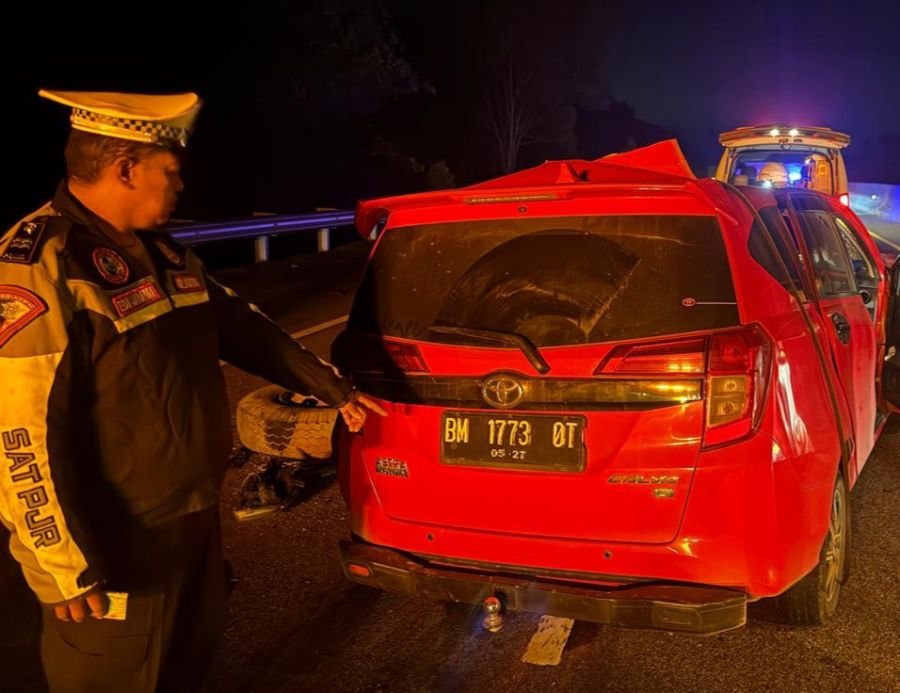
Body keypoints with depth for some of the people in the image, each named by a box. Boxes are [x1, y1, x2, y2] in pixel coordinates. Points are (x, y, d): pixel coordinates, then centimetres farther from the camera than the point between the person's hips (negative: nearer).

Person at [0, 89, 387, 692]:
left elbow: (241, 328, 18)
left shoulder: (163, 253, 8)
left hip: (195, 518, 8)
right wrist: (65, 566, -23)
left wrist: (333, 388, 20)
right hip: (118, 546, -8)